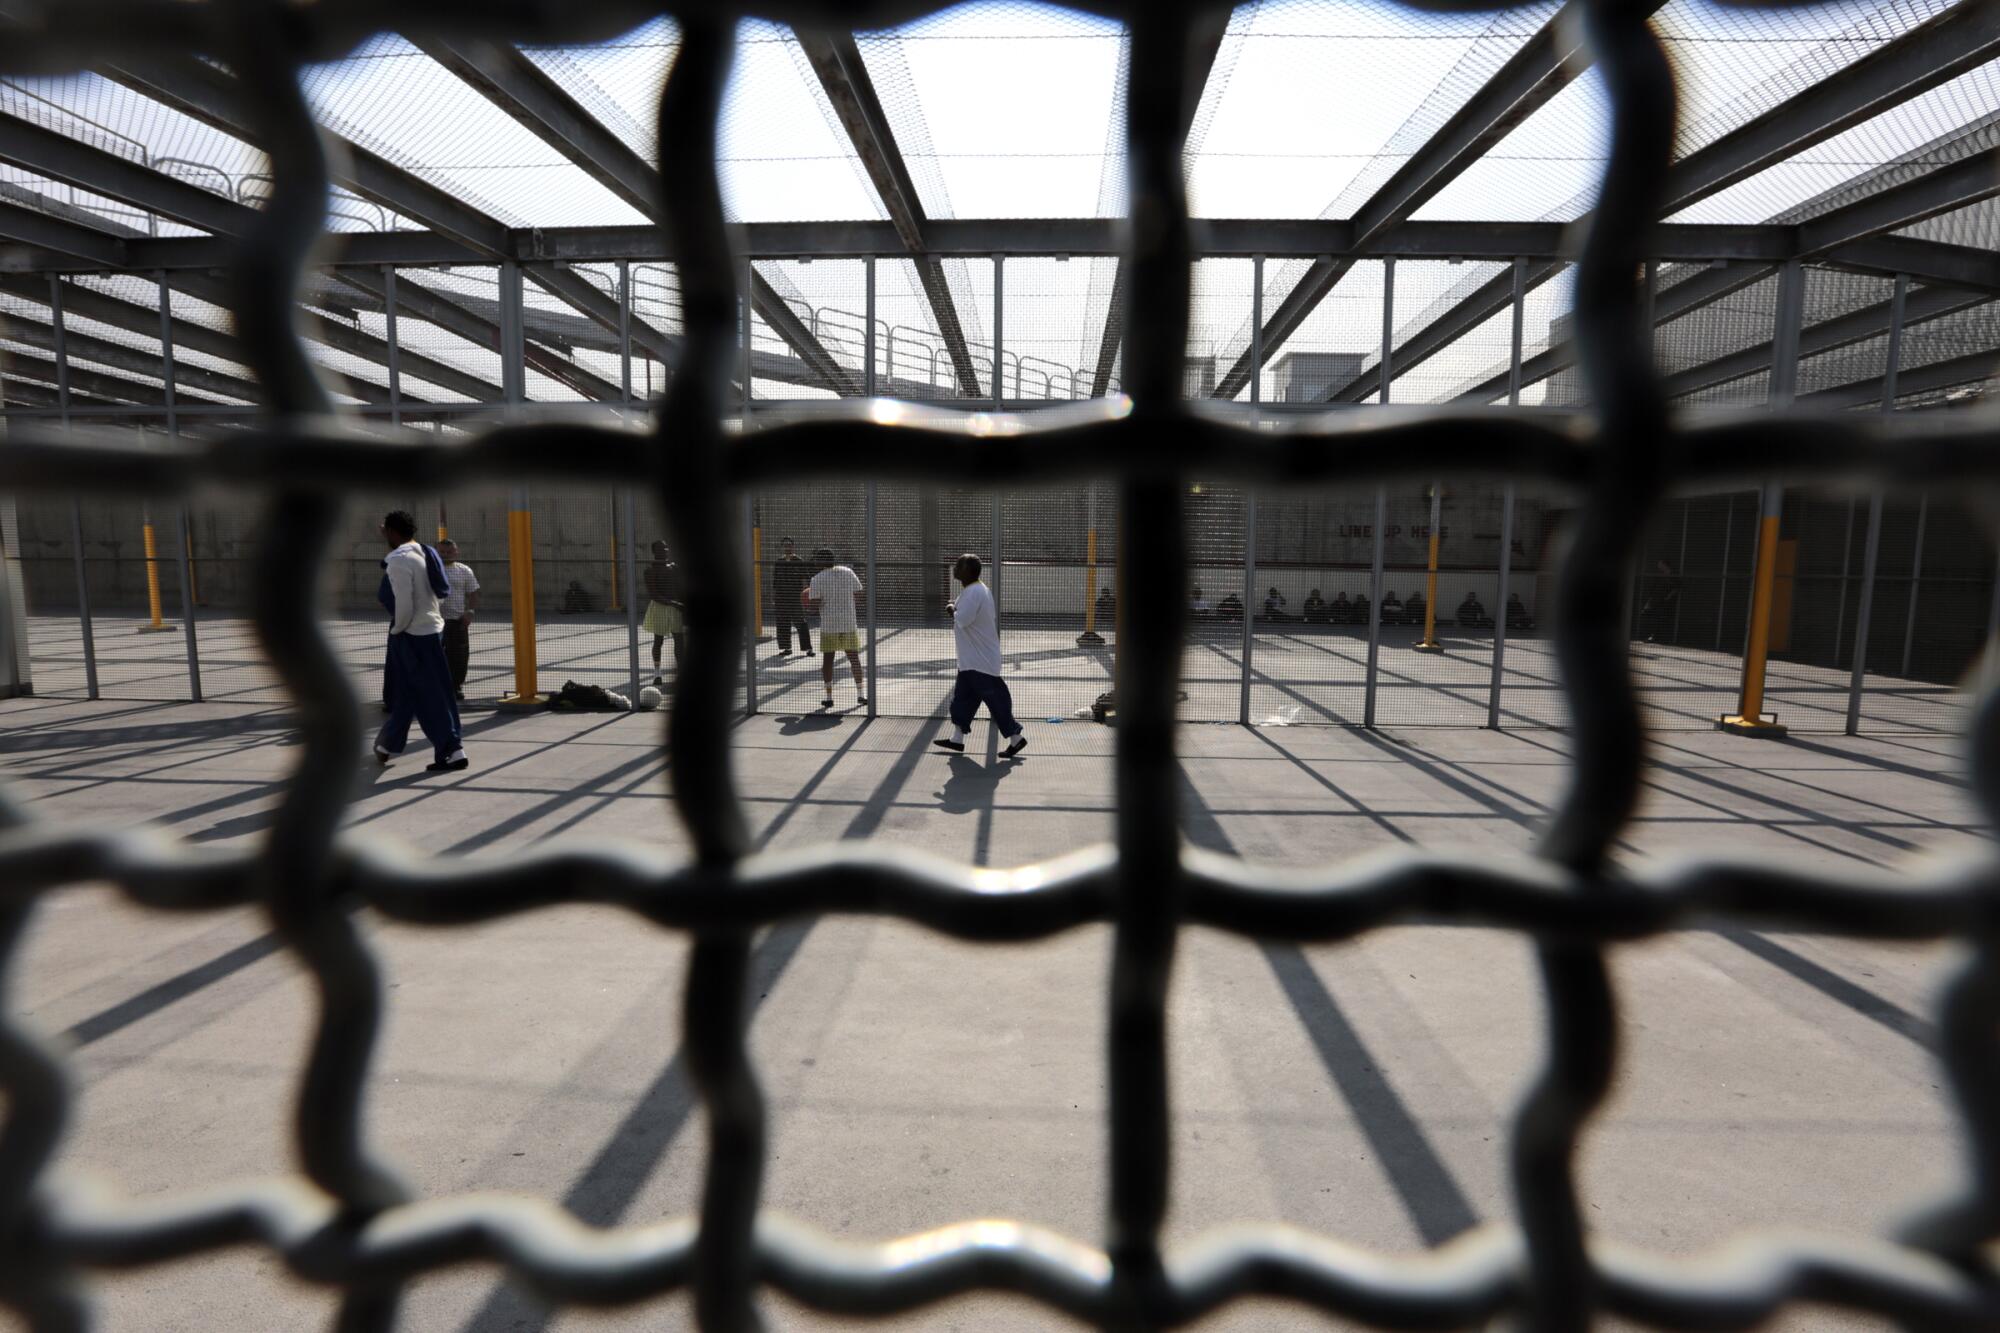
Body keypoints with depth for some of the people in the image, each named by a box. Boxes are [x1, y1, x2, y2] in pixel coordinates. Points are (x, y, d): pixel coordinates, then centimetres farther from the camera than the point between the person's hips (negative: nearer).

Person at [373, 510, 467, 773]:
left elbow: (404, 604, -21)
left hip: (414, 634, -9)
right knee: (404, 692, 20)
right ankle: (389, 744, 33)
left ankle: (452, 752, -2)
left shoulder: (399, 559, -16)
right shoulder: (422, 553, 9)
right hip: (431, 628, 9)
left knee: (431, 697, -4)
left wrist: (396, 629, -4)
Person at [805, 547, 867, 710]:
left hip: (828, 625, -2)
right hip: (849, 623, 2)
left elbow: (815, 606, -10)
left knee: (827, 660, 8)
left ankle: (829, 697, 9)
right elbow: (858, 593, 7)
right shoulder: (848, 572, 2)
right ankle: (861, 694, 11)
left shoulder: (817, 580, -7)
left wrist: (810, 595, 10)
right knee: (854, 658, 9)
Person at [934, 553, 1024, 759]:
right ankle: (957, 739, 19)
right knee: (962, 698, 13)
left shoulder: (973, 592, -20)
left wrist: (952, 610, -7)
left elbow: (963, 620, -27)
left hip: (981, 662, -11)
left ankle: (1016, 738, 5)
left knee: (995, 699, -4)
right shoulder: (973, 590, 14)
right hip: (972, 660, 11)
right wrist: (955, 609, 5)